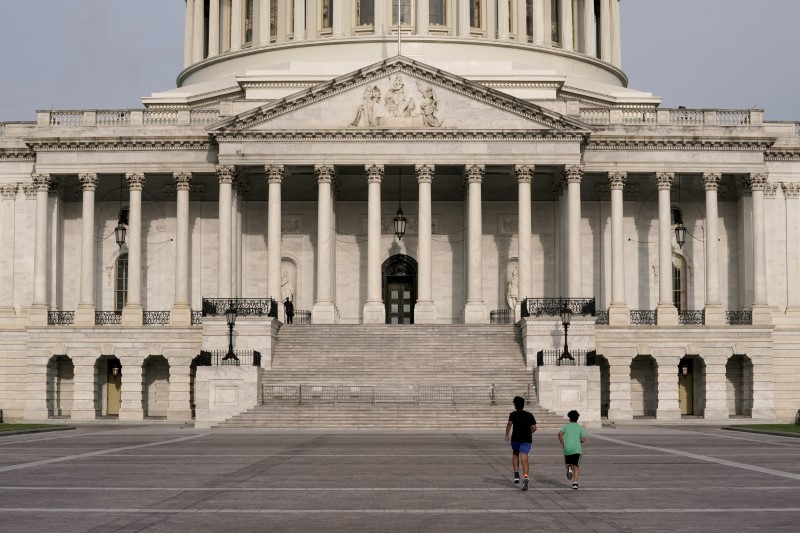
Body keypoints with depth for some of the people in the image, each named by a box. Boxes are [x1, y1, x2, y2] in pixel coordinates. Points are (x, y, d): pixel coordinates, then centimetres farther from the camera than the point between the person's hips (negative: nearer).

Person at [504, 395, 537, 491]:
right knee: (524, 458, -8)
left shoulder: (513, 414, 3)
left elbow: (509, 423, -16)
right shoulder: (529, 415, 12)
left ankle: (516, 474, 14)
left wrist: (507, 435, -10)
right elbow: (534, 428, 7)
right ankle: (525, 477, -28)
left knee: (515, 454, 25)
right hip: (527, 439, 1)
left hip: (516, 438, -1)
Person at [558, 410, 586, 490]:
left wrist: (562, 443, 4)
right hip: (577, 449, -1)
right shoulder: (580, 427, 8)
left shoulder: (566, 426, 9)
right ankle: (575, 482, -14)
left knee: (568, 463, 21)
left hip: (567, 449, 1)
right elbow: (583, 440, 1)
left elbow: (560, 434, -8)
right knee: (576, 467, 3)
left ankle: (569, 468, -15)